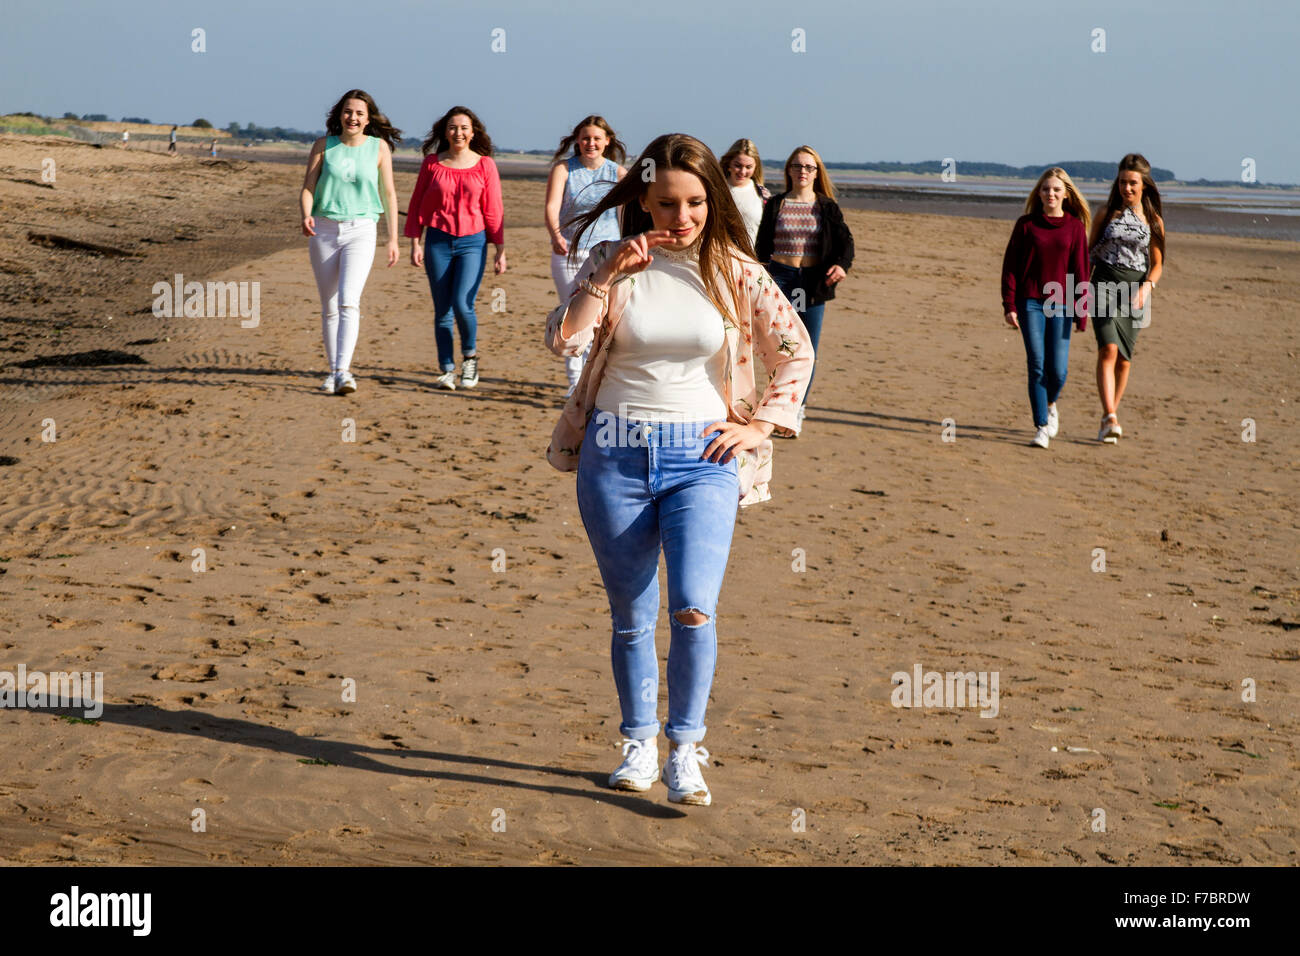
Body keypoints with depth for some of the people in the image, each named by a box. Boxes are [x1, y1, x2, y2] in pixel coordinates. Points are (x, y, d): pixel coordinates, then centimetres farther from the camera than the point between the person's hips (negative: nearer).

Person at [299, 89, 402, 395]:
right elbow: (307, 188, 1)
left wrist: (393, 239, 7)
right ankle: (333, 371, 20)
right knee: (329, 307, 9)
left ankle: (343, 371, -28)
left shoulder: (379, 147, 2)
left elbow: (389, 194, 8)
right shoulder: (324, 145, 4)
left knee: (349, 301, -20)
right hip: (324, 231, 2)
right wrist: (306, 216, -19)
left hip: (361, 231, -2)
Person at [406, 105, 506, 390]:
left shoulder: (485, 165, 2)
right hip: (438, 241, 2)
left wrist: (500, 251, 2)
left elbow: (494, 210, 4)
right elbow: (417, 204, 9)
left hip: (472, 241, -2)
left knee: (462, 304, -16)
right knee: (442, 311, 3)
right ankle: (447, 370, 12)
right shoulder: (432, 162, 5)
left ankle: (469, 355, 10)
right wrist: (415, 242, 3)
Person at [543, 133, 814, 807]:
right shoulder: (614, 262, 2)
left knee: (693, 610, -16)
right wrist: (607, 277, -15)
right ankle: (639, 742, 25)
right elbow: (562, 341, -9)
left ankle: (683, 751, -2)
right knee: (631, 616, 9)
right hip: (614, 454, 1)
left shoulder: (734, 272, 1)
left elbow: (795, 352, 8)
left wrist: (760, 424, 1)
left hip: (701, 458, -1)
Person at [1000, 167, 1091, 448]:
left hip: (1061, 303, 0)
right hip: (1030, 302, 0)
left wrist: (1082, 311, 0)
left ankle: (1050, 404, 31)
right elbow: (1010, 265, 4)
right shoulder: (1026, 225, 2)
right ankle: (1041, 427, 0)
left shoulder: (1075, 227, 3)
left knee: (1057, 370, -2)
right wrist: (1009, 304, -2)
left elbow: (1081, 270, 3)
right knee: (1037, 366, -6)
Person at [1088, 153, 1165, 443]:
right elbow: (1088, 251, 13)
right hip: (1104, 284, -2)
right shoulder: (1107, 215, 7)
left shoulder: (1153, 221, 8)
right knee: (1108, 349, -19)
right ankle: (1110, 418, -28)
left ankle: (1110, 414, 20)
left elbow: (1157, 263, 8)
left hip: (1135, 289, 2)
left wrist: (1147, 286, -11)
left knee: (1123, 360, 4)